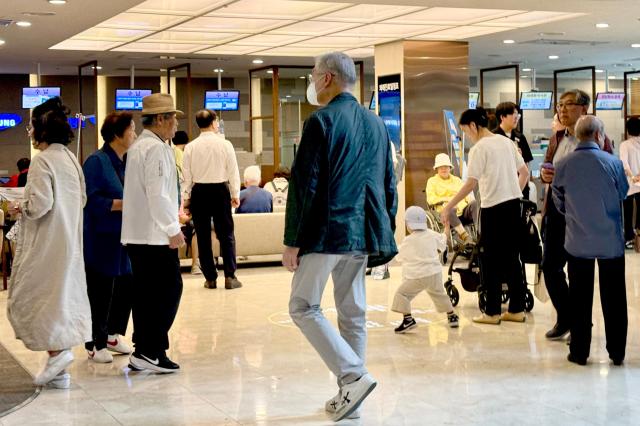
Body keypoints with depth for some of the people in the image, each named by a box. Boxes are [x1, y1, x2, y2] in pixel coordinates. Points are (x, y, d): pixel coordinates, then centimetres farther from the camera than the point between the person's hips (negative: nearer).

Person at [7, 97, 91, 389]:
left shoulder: (42, 160, -16)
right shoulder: (70, 158, 10)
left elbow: (40, 204, -21)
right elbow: (81, 199, 16)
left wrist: (20, 208, -2)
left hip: (45, 244, -8)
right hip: (69, 241, 8)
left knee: (27, 298, 3)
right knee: (62, 297, 11)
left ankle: (56, 351, -7)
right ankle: (59, 371, 15)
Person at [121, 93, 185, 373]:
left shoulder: (138, 146, 18)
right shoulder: (156, 148, -13)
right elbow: (157, 193, -20)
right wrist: (173, 229, -16)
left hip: (136, 234, 10)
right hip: (155, 234, -10)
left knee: (145, 292, 10)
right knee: (169, 289, -6)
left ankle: (142, 351, 13)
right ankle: (150, 351, -6)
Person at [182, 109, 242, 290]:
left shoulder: (191, 147, -3)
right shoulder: (225, 144, -5)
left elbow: (187, 175, 0)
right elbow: (233, 171, -2)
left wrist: (186, 197, 8)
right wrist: (235, 194, 7)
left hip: (199, 192, 1)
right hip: (220, 190, -1)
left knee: (203, 236, 7)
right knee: (226, 235, 5)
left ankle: (210, 278, 10)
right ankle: (230, 277, 0)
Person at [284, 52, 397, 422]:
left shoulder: (321, 121, -10)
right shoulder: (376, 124, 11)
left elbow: (304, 184, -13)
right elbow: (389, 184, 15)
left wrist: (292, 241, -10)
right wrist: (384, 236, 21)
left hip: (326, 231, -7)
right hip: (362, 234, 7)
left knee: (304, 307, 2)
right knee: (353, 314, 12)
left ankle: (354, 377, -9)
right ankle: (350, 398, 16)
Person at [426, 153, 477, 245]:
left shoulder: (457, 180, 29)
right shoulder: (432, 181, 18)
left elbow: (466, 195, 21)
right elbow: (430, 200, 5)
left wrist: (469, 200, -4)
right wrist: (447, 199, -7)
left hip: (463, 209, 3)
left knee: (474, 203, -31)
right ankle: (464, 235, -46)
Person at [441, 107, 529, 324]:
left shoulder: (479, 148, -11)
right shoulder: (506, 142, 11)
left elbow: (470, 184, -16)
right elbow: (525, 173, 14)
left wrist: (448, 207, -12)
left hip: (493, 207, -7)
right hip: (513, 203, 7)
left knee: (491, 259, 2)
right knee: (512, 257, 12)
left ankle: (492, 312, 5)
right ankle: (517, 309, 16)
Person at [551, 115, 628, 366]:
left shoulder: (563, 166, -8)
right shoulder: (613, 163, -11)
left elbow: (559, 204, 4)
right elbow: (624, 192, 7)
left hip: (578, 242, 1)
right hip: (611, 241, -1)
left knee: (579, 298, 10)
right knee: (614, 298, 10)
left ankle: (579, 352, 15)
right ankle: (617, 352, 16)